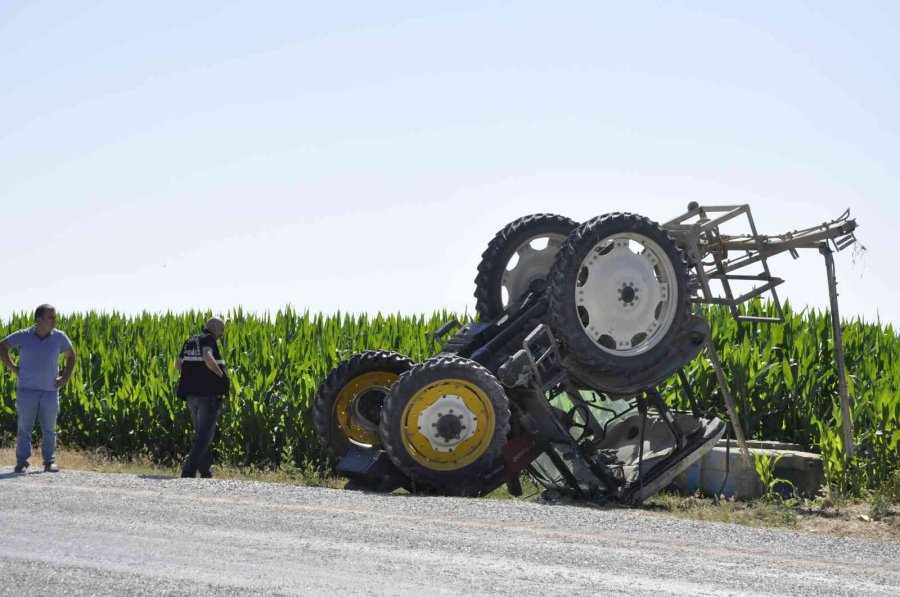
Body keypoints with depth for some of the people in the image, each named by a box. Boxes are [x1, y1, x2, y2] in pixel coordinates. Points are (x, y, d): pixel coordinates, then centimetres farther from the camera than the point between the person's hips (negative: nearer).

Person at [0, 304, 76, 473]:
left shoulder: (59, 337, 1)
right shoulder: (23, 336, -4)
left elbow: (71, 355, 17)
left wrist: (66, 377, 7)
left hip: (50, 390, 2)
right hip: (27, 389, -2)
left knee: (49, 429, 6)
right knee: (24, 427, 1)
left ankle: (50, 462, 13)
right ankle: (21, 462, 6)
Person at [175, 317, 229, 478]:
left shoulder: (189, 342, 14)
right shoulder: (208, 340, -9)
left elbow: (178, 364, 10)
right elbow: (208, 358, -27)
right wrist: (220, 373, -14)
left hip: (191, 393, 8)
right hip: (208, 394, -7)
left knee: (201, 433, 17)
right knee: (204, 435, -4)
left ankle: (206, 471, 21)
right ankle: (189, 470, -14)